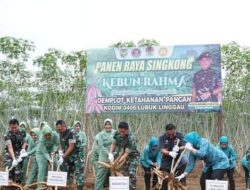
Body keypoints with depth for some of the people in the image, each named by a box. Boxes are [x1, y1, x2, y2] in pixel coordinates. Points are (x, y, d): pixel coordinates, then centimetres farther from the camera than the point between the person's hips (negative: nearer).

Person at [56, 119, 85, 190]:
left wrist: (63, 156, -18)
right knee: (64, 171, 10)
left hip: (77, 155, -8)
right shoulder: (61, 134, 3)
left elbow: (71, 147, -21)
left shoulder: (71, 132, -21)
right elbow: (61, 145, 7)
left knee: (79, 172, -8)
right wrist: (60, 156, -8)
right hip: (68, 155, 8)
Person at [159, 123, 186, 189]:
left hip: (178, 160, 1)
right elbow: (162, 150, -22)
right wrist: (170, 153, -42)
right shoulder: (162, 138, -11)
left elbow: (184, 147, -16)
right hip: (166, 162, -1)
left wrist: (178, 148, -38)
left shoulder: (180, 135, -8)